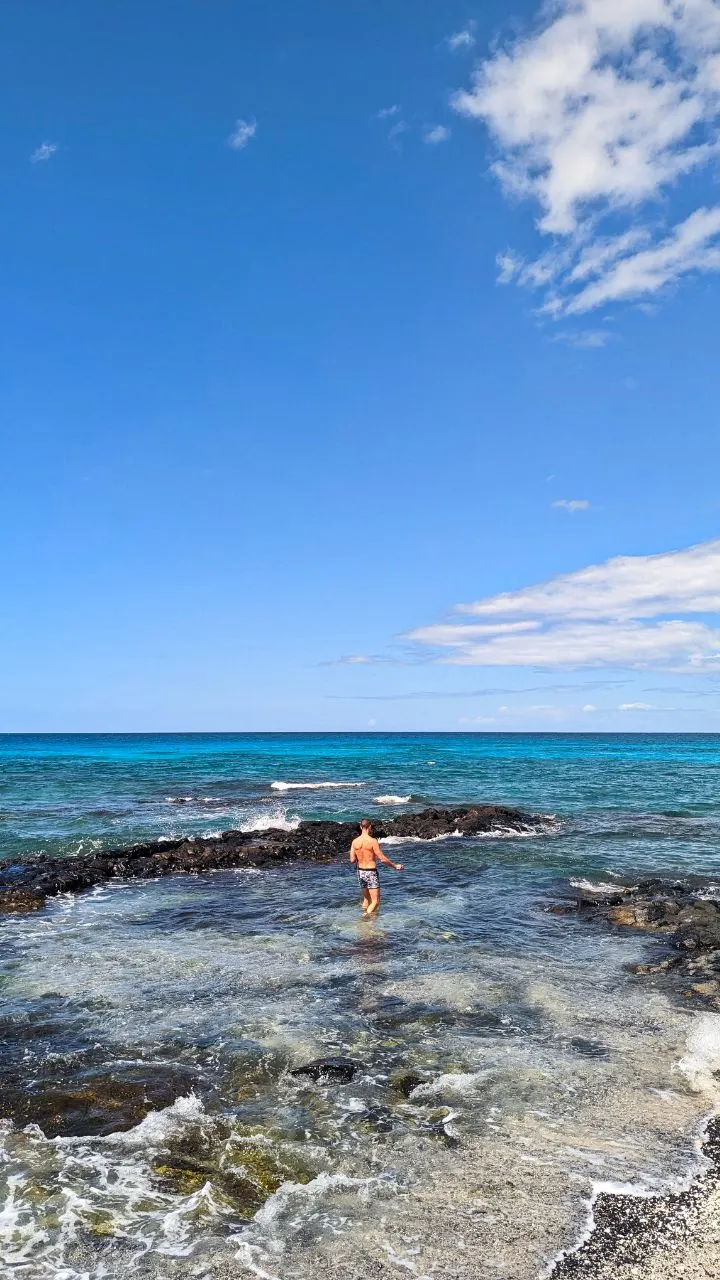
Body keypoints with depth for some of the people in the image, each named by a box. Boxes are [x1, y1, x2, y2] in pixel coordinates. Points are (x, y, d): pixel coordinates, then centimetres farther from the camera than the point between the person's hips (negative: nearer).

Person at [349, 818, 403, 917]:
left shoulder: (355, 841, -1)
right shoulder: (372, 841, -16)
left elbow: (352, 860, 1)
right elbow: (382, 859, -15)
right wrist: (395, 866, -2)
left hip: (360, 872, 6)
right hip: (371, 872, -6)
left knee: (366, 899, 21)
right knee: (375, 901, -2)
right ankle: (366, 916, -21)